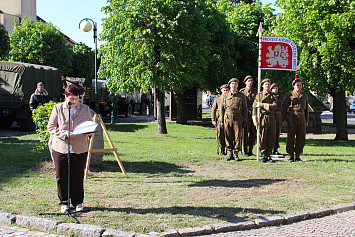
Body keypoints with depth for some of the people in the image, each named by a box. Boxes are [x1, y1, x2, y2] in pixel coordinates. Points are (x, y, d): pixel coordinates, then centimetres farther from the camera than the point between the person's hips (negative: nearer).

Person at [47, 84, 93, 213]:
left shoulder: (85, 109, 7)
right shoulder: (58, 109, 3)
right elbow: (51, 127, 1)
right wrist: (65, 134, -14)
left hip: (80, 149, 1)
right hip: (60, 148, 0)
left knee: (78, 177, 5)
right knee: (62, 176, 5)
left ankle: (78, 202, 20)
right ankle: (64, 202, 20)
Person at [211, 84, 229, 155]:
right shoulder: (217, 99, 9)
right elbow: (213, 110, 8)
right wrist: (213, 120, 1)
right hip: (220, 120, 1)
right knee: (220, 136, 2)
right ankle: (222, 150, 13)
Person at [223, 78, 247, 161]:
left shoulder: (242, 96, 7)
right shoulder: (226, 95, 9)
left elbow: (245, 108, 8)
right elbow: (222, 108, 11)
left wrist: (244, 120, 1)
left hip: (237, 118, -1)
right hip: (227, 117, 1)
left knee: (237, 136, -1)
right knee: (228, 136, 2)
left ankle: (236, 154, 7)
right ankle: (229, 154, 10)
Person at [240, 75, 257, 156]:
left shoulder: (255, 91, 14)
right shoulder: (242, 91, 5)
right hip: (246, 114, -3)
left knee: (253, 132, 3)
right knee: (245, 132, -5)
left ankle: (250, 150, 11)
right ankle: (245, 151, 2)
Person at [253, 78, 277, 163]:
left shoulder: (272, 96, 12)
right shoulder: (259, 95, 5)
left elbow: (274, 106, -5)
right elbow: (254, 108, -2)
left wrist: (263, 105, -14)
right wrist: (255, 121, -11)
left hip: (271, 118, 3)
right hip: (262, 117, -3)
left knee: (271, 138, 3)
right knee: (262, 138, -2)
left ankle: (269, 155, 12)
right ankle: (263, 155, 6)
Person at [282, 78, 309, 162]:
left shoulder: (304, 95, 14)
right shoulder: (289, 95, 2)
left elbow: (306, 108, 19)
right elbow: (284, 108, 0)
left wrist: (306, 120, 13)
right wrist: (284, 120, -8)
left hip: (301, 118, 4)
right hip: (292, 118, -3)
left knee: (301, 138, 1)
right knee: (290, 138, -1)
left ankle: (298, 156, 10)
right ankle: (291, 156, 6)